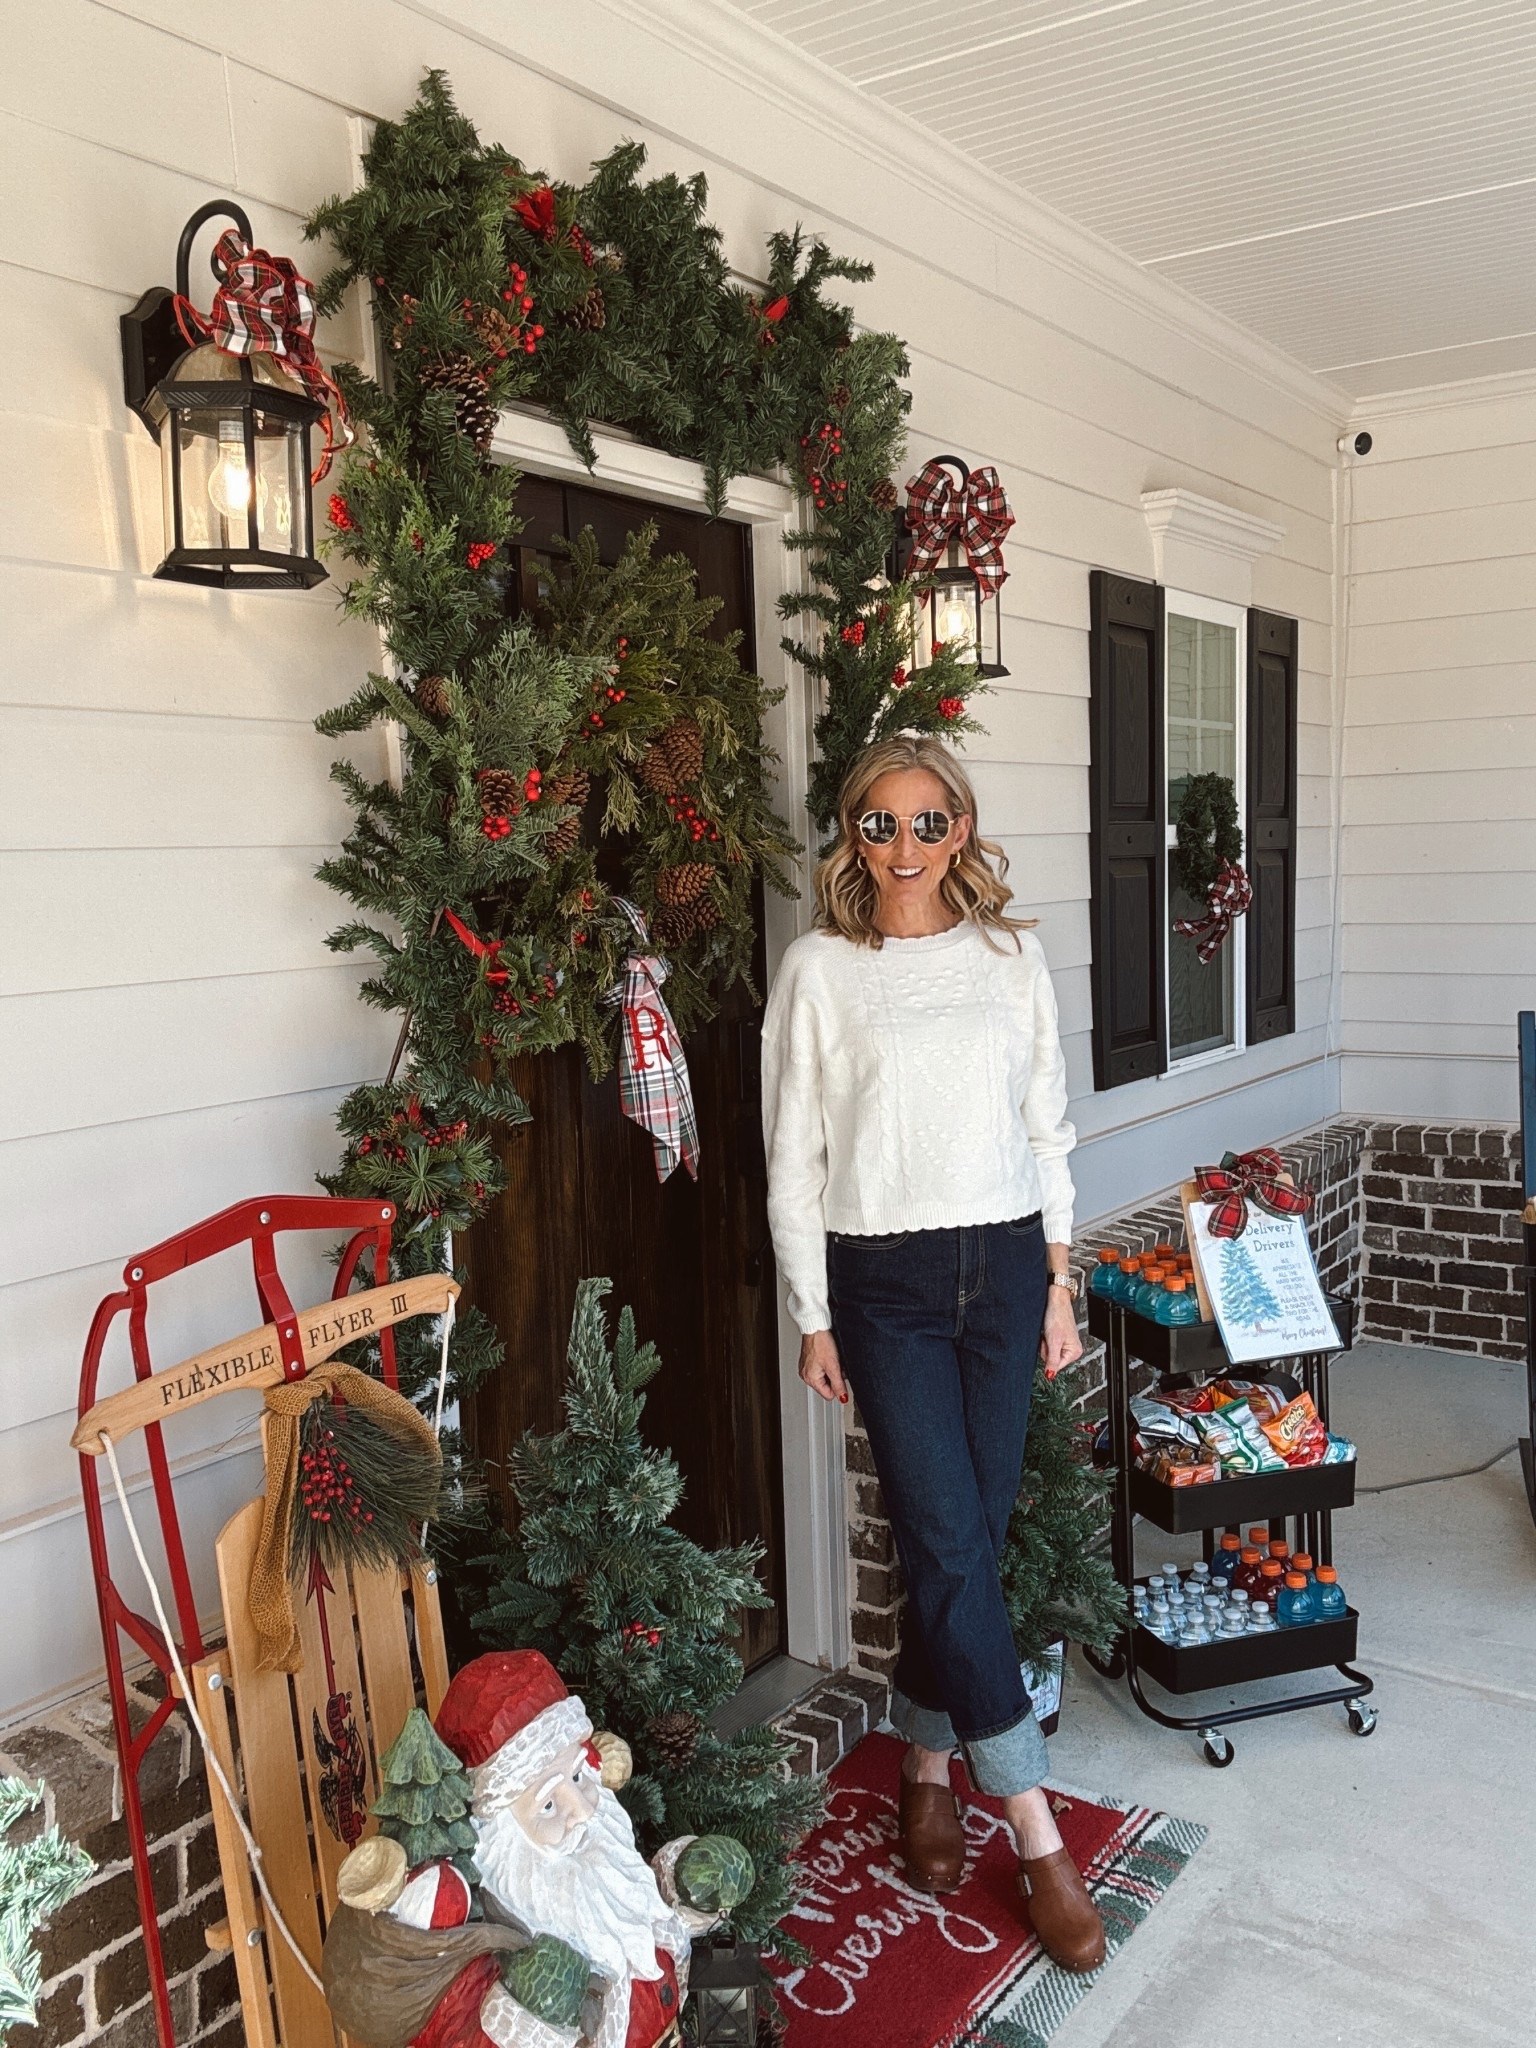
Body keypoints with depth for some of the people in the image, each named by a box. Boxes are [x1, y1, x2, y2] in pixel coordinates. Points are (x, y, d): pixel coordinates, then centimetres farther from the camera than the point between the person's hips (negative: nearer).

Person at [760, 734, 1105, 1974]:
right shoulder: (820, 970, -2)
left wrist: (1059, 1280, 6)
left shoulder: (1012, 956, 5)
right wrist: (812, 1322, -2)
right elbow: (794, 1157, -1)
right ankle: (1039, 1836, 6)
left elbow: (1048, 1127, 9)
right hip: (884, 1279, -2)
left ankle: (928, 1763, 31)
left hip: (1004, 1263, 3)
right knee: (949, 1545, -5)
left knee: (969, 1538, 8)